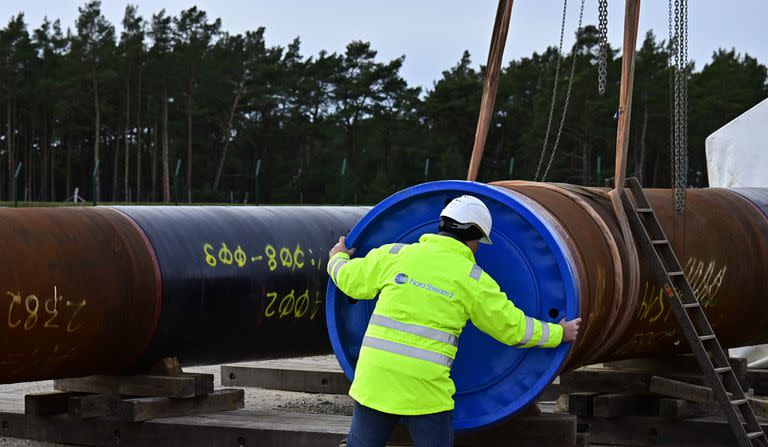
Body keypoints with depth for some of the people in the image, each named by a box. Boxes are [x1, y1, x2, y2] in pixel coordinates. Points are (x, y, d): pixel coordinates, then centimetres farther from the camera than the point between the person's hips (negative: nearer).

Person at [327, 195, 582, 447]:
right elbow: (513, 327, 7)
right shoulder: (473, 280, -1)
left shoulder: (395, 255, 3)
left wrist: (337, 258, 39)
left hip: (375, 379, 3)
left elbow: (350, 280, 15)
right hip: (426, 390, -2)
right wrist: (558, 334, 23)